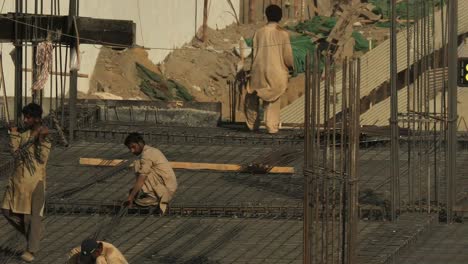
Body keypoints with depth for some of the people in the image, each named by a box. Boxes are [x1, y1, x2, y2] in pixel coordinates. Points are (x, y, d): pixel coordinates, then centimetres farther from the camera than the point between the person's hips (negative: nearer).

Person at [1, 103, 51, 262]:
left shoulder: (45, 136, -7)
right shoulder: (23, 136, 10)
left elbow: (42, 159, -15)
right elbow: (15, 152, 1)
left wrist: (41, 140, -24)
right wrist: (14, 135, -4)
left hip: (35, 180, -6)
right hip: (19, 179, 6)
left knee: (33, 215, 0)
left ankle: (31, 250, 8)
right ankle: (31, 234, 23)